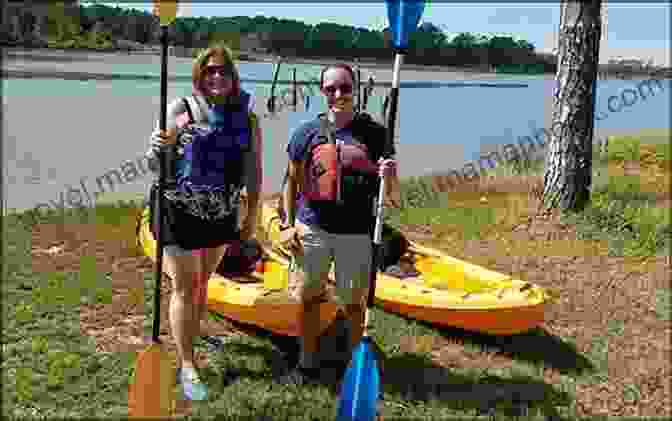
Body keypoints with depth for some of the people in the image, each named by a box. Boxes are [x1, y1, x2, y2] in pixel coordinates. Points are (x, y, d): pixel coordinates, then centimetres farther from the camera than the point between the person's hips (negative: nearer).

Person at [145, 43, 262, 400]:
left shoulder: (247, 117, 0)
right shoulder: (180, 110, -9)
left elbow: (253, 169, 6)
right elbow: (155, 166, -9)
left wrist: (252, 214, 6)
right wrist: (155, 150, -32)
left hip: (221, 213, 4)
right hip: (179, 211, -3)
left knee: (203, 282, 20)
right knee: (185, 288, 1)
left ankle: (191, 338, 42)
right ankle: (187, 366, 11)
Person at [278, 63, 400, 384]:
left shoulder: (373, 133, -2)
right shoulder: (307, 133, 1)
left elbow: (393, 198, -1)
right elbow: (291, 181, 11)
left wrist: (389, 178, -23)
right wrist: (287, 224, 3)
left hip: (356, 233, -1)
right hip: (311, 229, 2)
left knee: (353, 303, 9)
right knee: (307, 298, 11)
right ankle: (307, 362, 30)